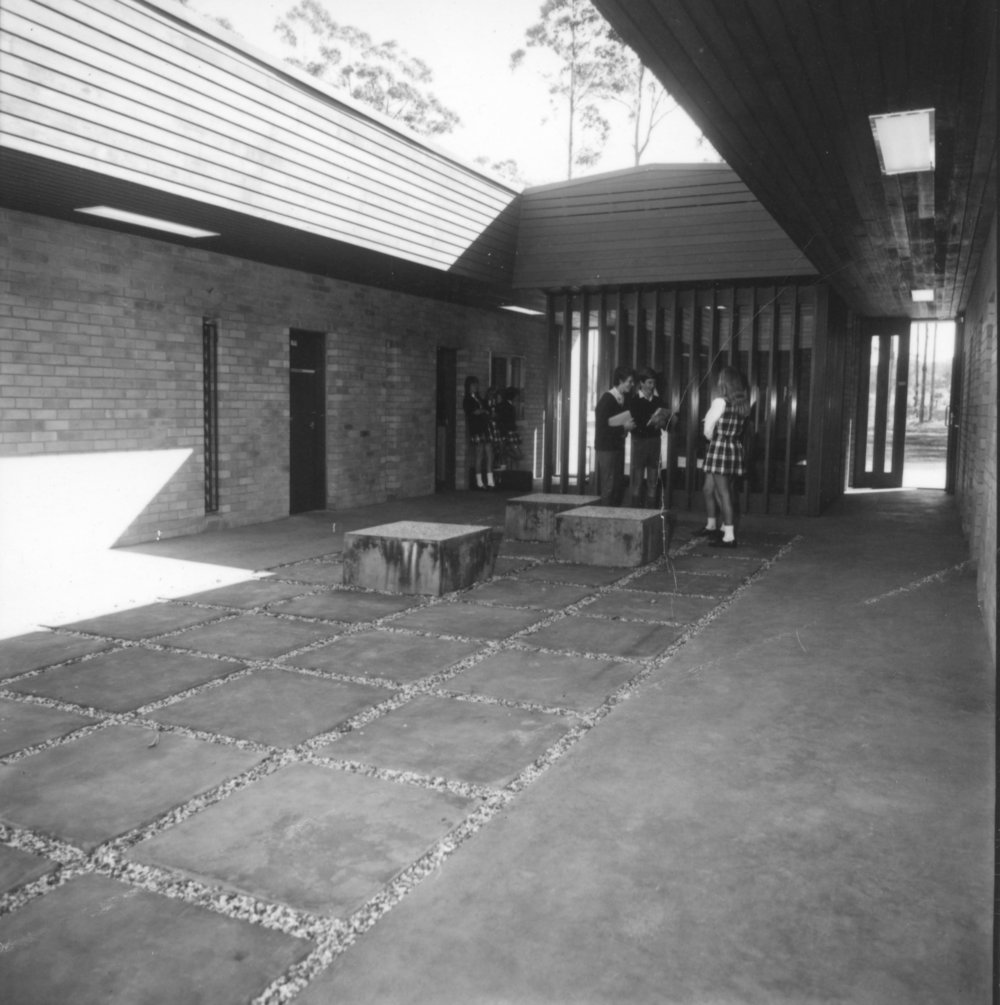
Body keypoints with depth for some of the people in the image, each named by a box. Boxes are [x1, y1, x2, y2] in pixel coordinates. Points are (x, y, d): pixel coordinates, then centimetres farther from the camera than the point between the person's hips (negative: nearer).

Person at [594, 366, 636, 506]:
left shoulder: (623, 399, 11)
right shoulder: (606, 399, -14)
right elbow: (601, 427, -18)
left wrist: (630, 426, 3)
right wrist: (623, 427, -15)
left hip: (618, 446, 8)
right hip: (606, 448, -8)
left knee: (619, 487, 10)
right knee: (608, 488, -5)